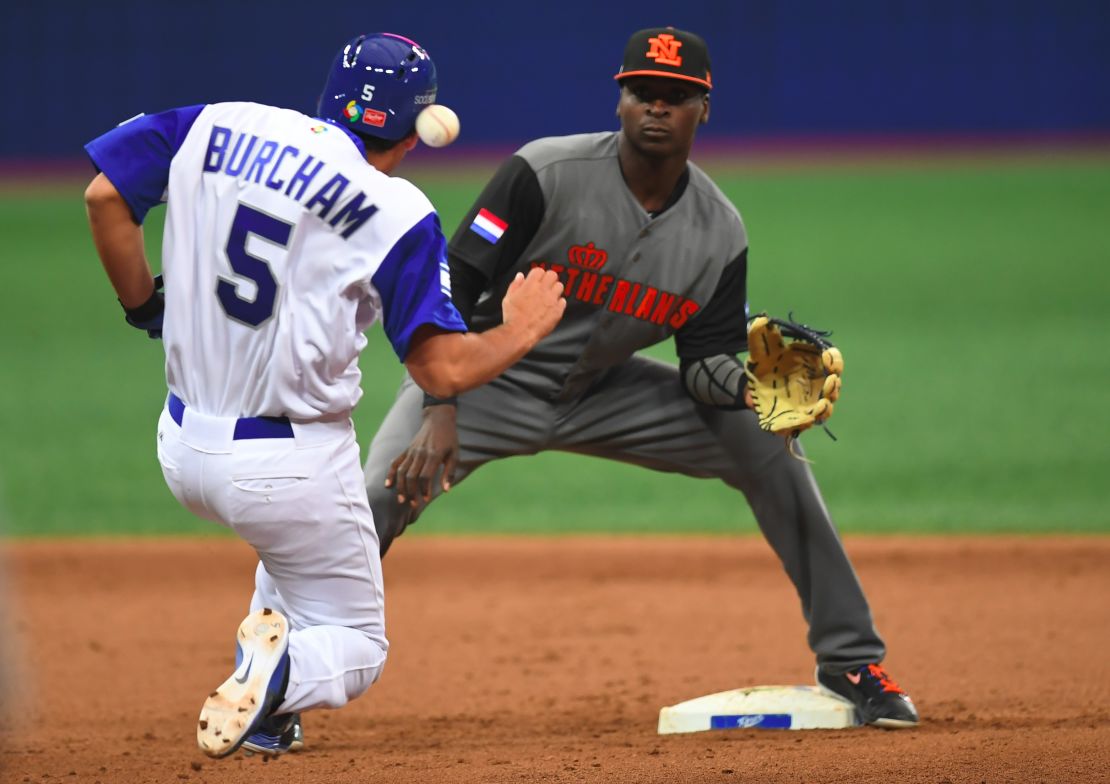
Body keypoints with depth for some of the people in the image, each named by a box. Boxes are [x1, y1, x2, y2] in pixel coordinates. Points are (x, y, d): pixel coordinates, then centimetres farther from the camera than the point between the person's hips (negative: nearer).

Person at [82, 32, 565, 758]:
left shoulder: (214, 127, -2)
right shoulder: (399, 214, -13)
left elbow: (105, 195, -5)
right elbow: (443, 369, -16)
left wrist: (144, 308, 8)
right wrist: (520, 332, 4)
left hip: (184, 447, 5)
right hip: (291, 466, -5)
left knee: (294, 538, 37)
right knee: (355, 647, 13)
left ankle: (261, 708, 15)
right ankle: (283, 672, -24)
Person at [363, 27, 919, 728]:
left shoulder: (719, 231, -9)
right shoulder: (546, 175, -23)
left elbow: (708, 355, -2)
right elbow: (451, 288, -23)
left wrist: (747, 383, -27)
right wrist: (440, 416, -33)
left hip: (606, 393, 4)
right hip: (491, 379, -4)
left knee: (768, 447, -10)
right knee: (378, 498, -28)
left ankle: (851, 661, 1)